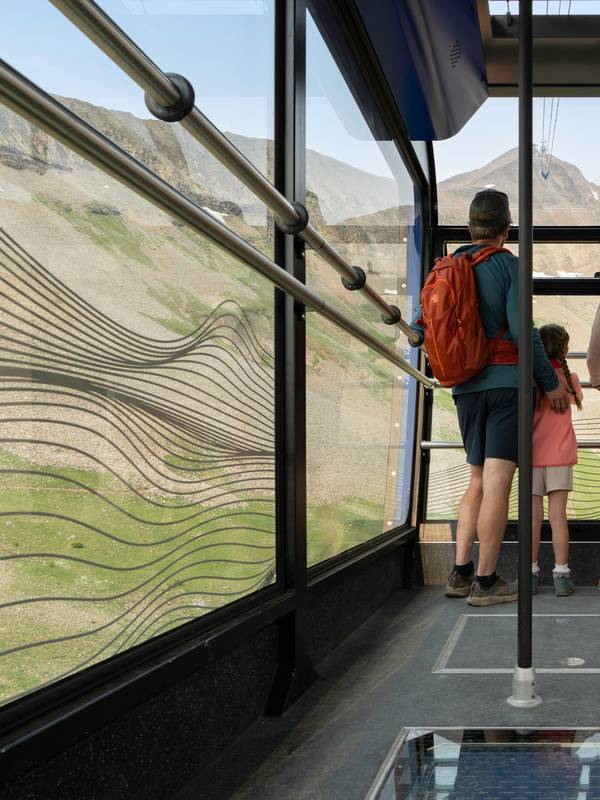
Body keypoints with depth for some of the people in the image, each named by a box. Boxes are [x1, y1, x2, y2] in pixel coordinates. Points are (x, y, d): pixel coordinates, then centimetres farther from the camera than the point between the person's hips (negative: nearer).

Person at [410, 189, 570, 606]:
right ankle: (486, 582, -3)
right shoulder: (509, 264, -6)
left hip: (467, 388, 6)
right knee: (498, 482, -5)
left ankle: (461, 573, 11)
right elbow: (522, 330, -13)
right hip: (508, 382, -6)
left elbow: (419, 326, 11)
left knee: (478, 481, 15)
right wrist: (551, 382, -5)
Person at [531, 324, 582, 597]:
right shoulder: (570, 377, 0)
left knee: (533, 516, 2)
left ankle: (531, 573, 5)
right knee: (558, 515, 0)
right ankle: (561, 575, -1)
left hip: (532, 454, 0)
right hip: (560, 455, 0)